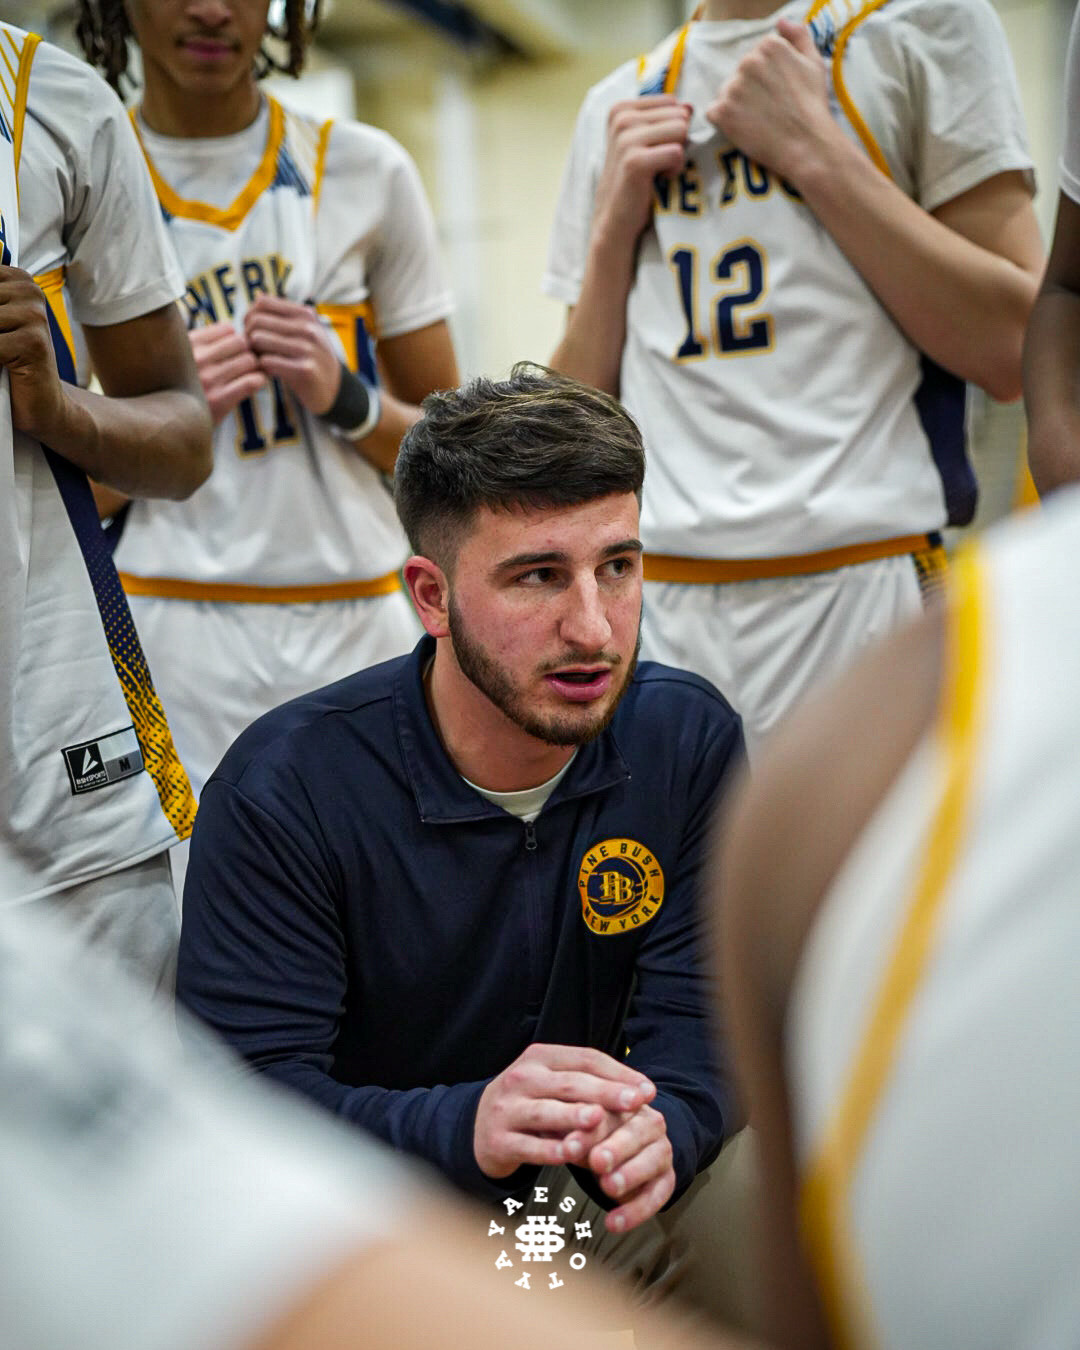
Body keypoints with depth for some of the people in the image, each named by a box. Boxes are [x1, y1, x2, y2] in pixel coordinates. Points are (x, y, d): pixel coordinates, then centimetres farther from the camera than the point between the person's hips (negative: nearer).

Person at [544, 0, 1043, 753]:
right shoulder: (618, 107, 17)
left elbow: (1015, 354, -6)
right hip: (654, 604, 3)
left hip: (864, 580, -3)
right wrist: (615, 224, 2)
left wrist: (813, 147, -6)